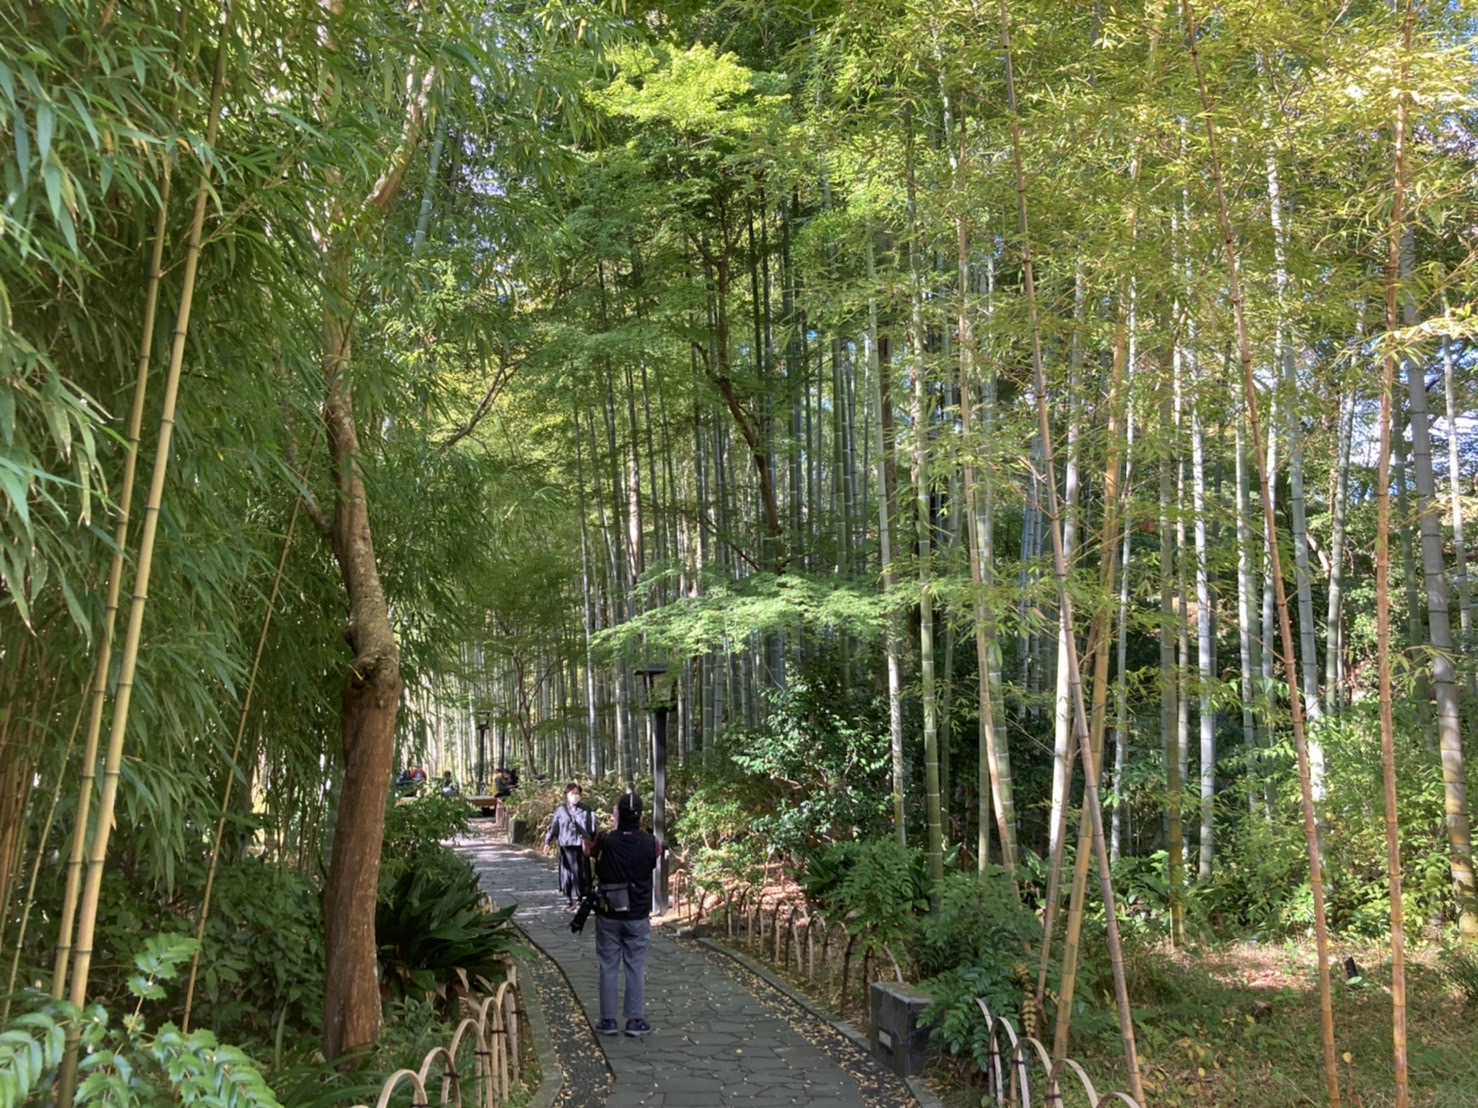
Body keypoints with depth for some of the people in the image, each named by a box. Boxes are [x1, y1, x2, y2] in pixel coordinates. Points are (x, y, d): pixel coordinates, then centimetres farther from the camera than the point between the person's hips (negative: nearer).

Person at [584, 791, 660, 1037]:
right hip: (638, 916, 0)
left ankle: (608, 1019, 14)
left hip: (608, 916, 0)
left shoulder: (605, 840, -14)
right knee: (636, 968, 9)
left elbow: (588, 850, 5)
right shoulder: (651, 843, -12)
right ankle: (635, 1020, 11)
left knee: (609, 967, 10)